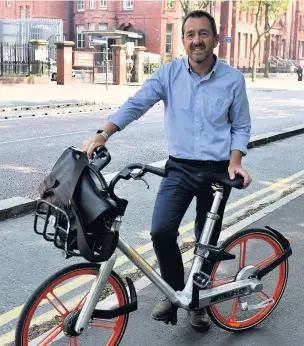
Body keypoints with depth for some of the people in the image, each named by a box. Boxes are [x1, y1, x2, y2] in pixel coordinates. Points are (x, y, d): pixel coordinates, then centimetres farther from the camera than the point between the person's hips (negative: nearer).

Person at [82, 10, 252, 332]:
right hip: (180, 168, 0)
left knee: (207, 242, 10)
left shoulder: (233, 78, -3)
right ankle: (173, 291, 9)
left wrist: (235, 162, -12)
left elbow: (241, 126, 4)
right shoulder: (169, 73, -2)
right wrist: (103, 134, -22)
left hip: (217, 171, 0)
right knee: (161, 230, -17)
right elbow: (136, 104, -10)